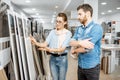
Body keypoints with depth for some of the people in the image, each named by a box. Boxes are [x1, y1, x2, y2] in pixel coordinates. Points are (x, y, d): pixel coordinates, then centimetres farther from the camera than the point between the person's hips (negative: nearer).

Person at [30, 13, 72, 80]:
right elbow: (45, 44, -6)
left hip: (62, 59, -3)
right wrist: (36, 43, -25)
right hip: (52, 58, 3)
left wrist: (50, 50, -34)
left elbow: (62, 49, -19)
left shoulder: (68, 33, -10)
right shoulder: (52, 32, 2)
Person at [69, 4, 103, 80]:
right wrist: (80, 43, -26)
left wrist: (74, 50, -5)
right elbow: (71, 42, -4)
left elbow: (87, 48, -23)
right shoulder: (78, 29, 6)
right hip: (80, 65, 6)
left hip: (92, 67, -5)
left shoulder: (97, 28, -17)